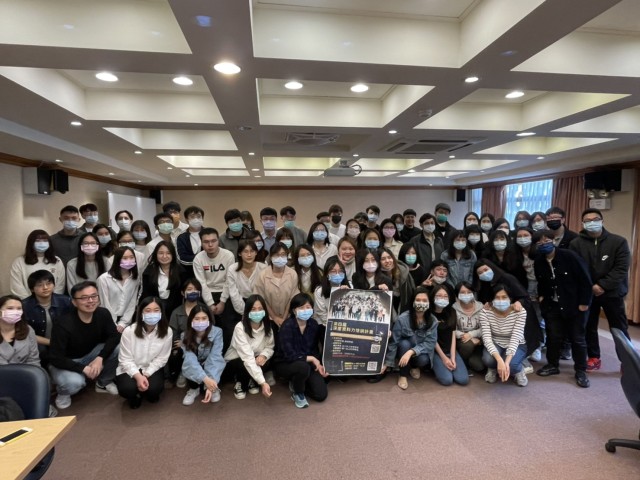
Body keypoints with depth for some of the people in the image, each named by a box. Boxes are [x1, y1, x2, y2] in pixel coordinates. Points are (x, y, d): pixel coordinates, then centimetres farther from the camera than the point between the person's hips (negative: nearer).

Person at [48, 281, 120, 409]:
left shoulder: (103, 314, -17)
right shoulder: (63, 325, -29)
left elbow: (114, 337, -13)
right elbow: (55, 358, -25)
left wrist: (100, 358, -28)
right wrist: (84, 368, -28)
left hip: (90, 355, 5)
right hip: (65, 363, -4)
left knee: (117, 348, -21)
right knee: (74, 383, -35)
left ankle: (103, 383, 5)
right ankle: (63, 392, 6)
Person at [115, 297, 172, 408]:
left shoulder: (167, 331, -16)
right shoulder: (129, 331, -19)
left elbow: (161, 358, -9)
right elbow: (126, 359, -14)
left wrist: (146, 375, -18)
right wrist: (138, 376, -27)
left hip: (152, 369, 1)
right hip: (130, 369, -1)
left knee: (154, 388, -27)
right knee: (127, 389, -29)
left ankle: (150, 393, 14)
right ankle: (135, 395, 11)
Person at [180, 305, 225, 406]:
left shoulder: (217, 332, -23)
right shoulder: (186, 336, -19)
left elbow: (215, 357, -29)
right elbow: (190, 359, -30)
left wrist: (211, 381, -43)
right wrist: (205, 378, -44)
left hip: (212, 367, -1)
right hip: (194, 367, 2)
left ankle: (214, 388, 2)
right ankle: (194, 389, 2)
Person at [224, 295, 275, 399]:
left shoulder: (267, 326, -14)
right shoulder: (240, 328, -31)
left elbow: (270, 347, -5)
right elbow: (248, 358, -38)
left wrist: (263, 355, -31)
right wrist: (263, 382, -44)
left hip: (255, 359, 4)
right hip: (234, 361, -4)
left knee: (265, 362, -29)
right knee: (245, 365, -36)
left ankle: (252, 382, 3)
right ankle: (240, 383, -1)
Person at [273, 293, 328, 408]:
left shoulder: (313, 324, -7)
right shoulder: (287, 326, -24)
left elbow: (314, 348, 6)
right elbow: (290, 355, -27)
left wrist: (318, 363, -10)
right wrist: (311, 359, -21)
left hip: (308, 363, 5)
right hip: (285, 364, -5)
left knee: (321, 394, -10)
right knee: (303, 367, -38)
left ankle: (296, 383, 17)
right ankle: (297, 393, -6)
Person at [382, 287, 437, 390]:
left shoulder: (433, 321, -17)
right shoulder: (403, 318, -24)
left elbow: (430, 343, -20)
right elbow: (393, 342, -17)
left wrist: (411, 352, -35)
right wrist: (387, 363, -12)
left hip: (421, 352, 1)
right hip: (404, 349, -1)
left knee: (423, 360, -32)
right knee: (404, 343, -34)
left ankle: (415, 366, 8)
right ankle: (403, 375, -10)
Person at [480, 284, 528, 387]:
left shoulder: (520, 312, -23)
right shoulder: (485, 312, -20)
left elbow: (515, 339, -29)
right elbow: (487, 338, -27)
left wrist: (507, 362, -42)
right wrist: (499, 359, -43)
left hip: (517, 346, -1)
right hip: (495, 345, 1)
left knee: (510, 364, -33)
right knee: (488, 359, -33)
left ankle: (519, 370, 7)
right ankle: (493, 369, 7)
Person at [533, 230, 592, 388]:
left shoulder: (569, 256, -16)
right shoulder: (538, 262, -1)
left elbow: (585, 280, -13)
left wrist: (584, 302, -13)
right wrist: (541, 296, 4)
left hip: (574, 305, -4)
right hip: (552, 306, 4)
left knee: (577, 338, 6)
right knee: (553, 336, 9)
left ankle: (581, 371, 19)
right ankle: (553, 365, 25)